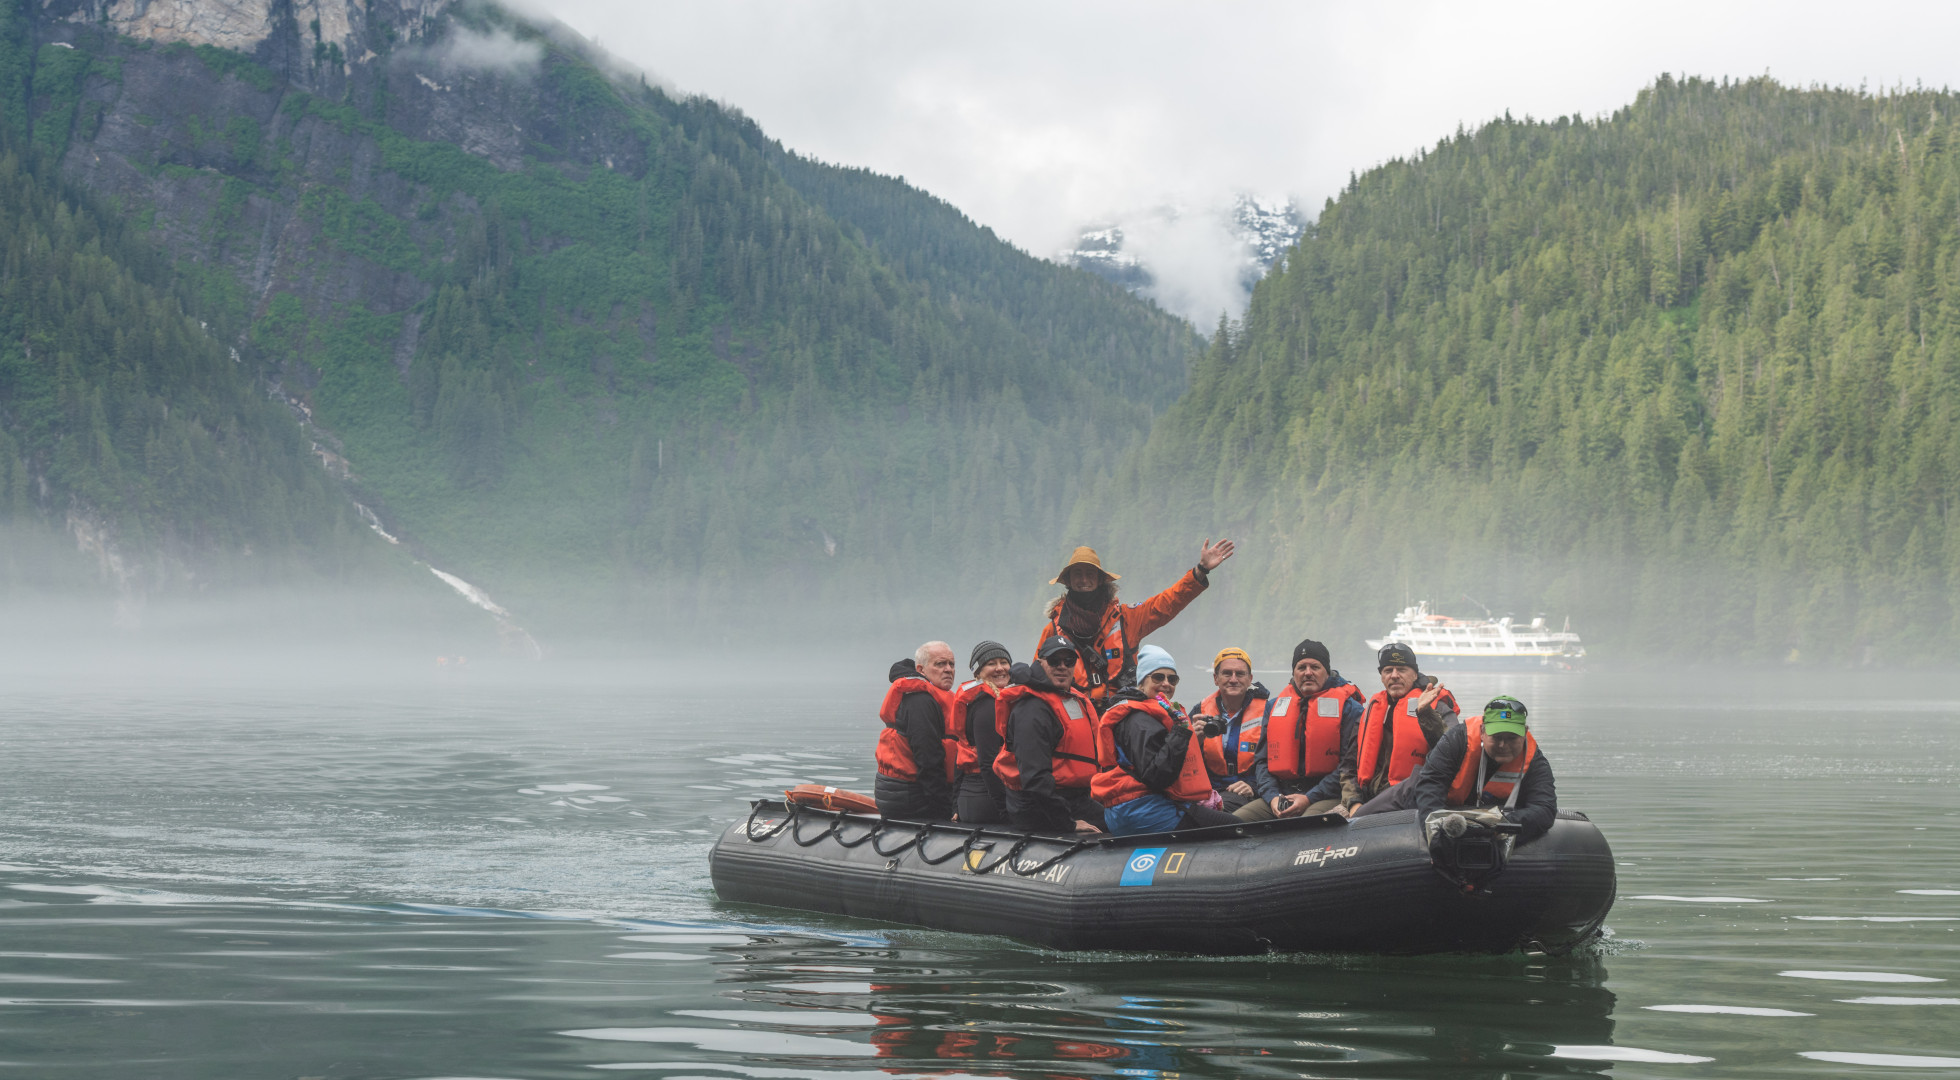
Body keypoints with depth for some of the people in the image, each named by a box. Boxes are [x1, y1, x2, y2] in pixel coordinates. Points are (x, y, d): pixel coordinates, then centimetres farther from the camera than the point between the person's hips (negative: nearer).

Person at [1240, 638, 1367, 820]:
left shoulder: (1348, 708, 4)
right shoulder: (1275, 706, 18)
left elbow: (1349, 764, -4)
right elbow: (1261, 760, 18)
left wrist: (1309, 799, -13)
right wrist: (1272, 796, -3)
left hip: (1327, 798, -5)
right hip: (1280, 794, 5)